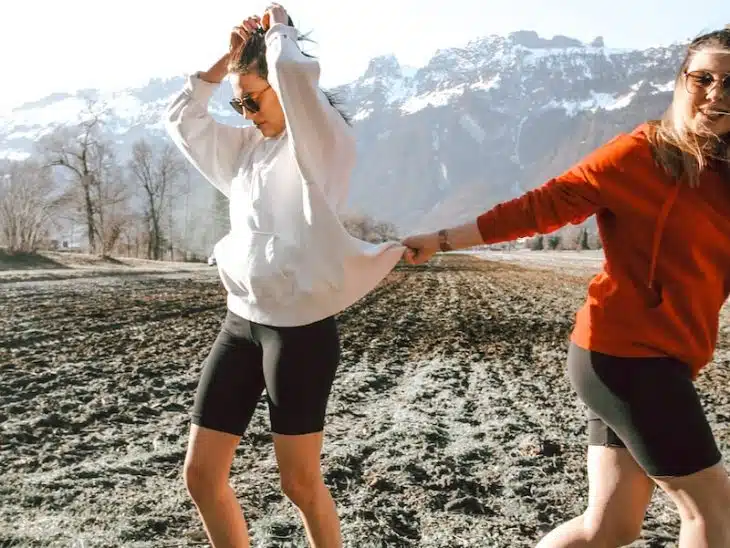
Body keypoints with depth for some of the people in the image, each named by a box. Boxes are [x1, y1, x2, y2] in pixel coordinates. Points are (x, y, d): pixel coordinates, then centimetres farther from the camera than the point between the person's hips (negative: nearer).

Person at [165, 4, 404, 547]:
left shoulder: (326, 142, -8)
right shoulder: (248, 150, 14)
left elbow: (295, 72, -26)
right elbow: (183, 118, 19)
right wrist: (227, 58, 10)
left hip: (300, 330, -7)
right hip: (241, 322, 7)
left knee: (301, 483, 5)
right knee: (201, 474, 8)